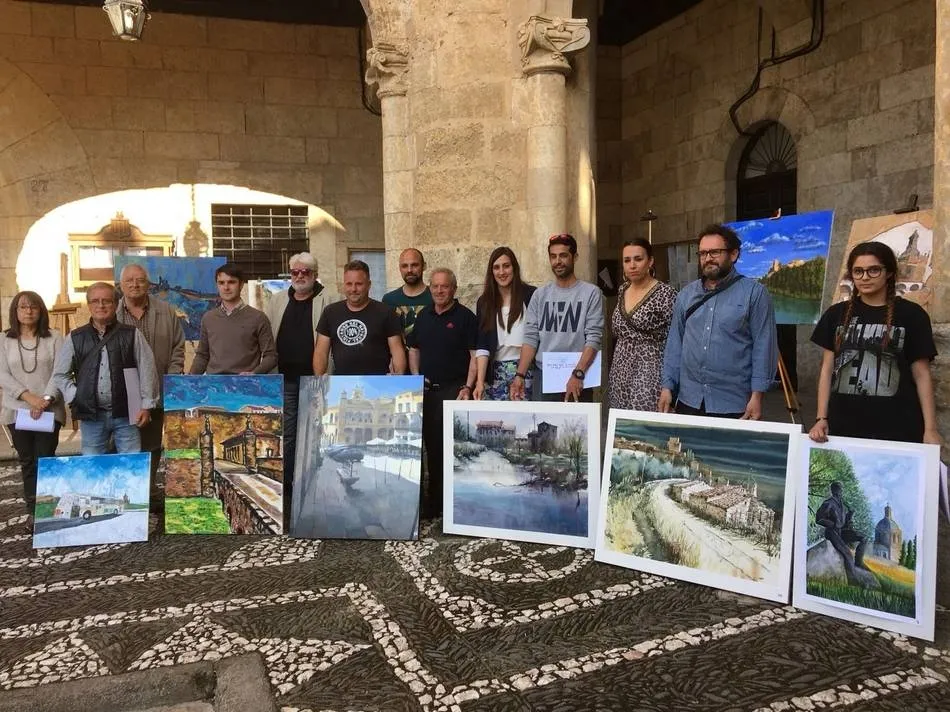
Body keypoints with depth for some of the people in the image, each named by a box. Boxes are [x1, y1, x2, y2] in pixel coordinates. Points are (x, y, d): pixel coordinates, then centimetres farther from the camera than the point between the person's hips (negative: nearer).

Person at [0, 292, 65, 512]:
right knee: (27, 461, 8)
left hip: (49, 410, -2)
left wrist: (46, 399, -16)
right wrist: (29, 397, -15)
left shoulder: (54, 337, 1)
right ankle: (33, 508, 14)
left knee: (45, 460, -6)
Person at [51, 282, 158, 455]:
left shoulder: (132, 335, 1)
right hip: (91, 415, 2)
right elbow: (60, 375, 13)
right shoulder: (75, 338, 6)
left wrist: (146, 406, -3)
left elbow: (147, 371, 1)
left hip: (125, 414, -1)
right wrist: (75, 398, -1)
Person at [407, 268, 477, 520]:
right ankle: (433, 501, 22)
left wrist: (467, 388, -15)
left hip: (454, 389, -5)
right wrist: (416, 378, 5)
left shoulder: (465, 317, -4)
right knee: (431, 446, 11)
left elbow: (475, 355, -7)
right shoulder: (423, 316, 13)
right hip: (426, 390, 5)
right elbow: (414, 350, 20)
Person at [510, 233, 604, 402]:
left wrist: (577, 374, -20)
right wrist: (520, 375, -7)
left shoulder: (591, 293, -2)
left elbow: (594, 338, -9)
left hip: (577, 378, -3)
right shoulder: (540, 295, 8)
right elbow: (531, 337, 4)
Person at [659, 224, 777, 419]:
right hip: (688, 401, 4)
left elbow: (763, 346, -7)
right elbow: (675, 343, 10)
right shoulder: (686, 294, 10)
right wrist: (667, 386, 3)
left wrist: (757, 395, -13)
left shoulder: (754, 292, -3)